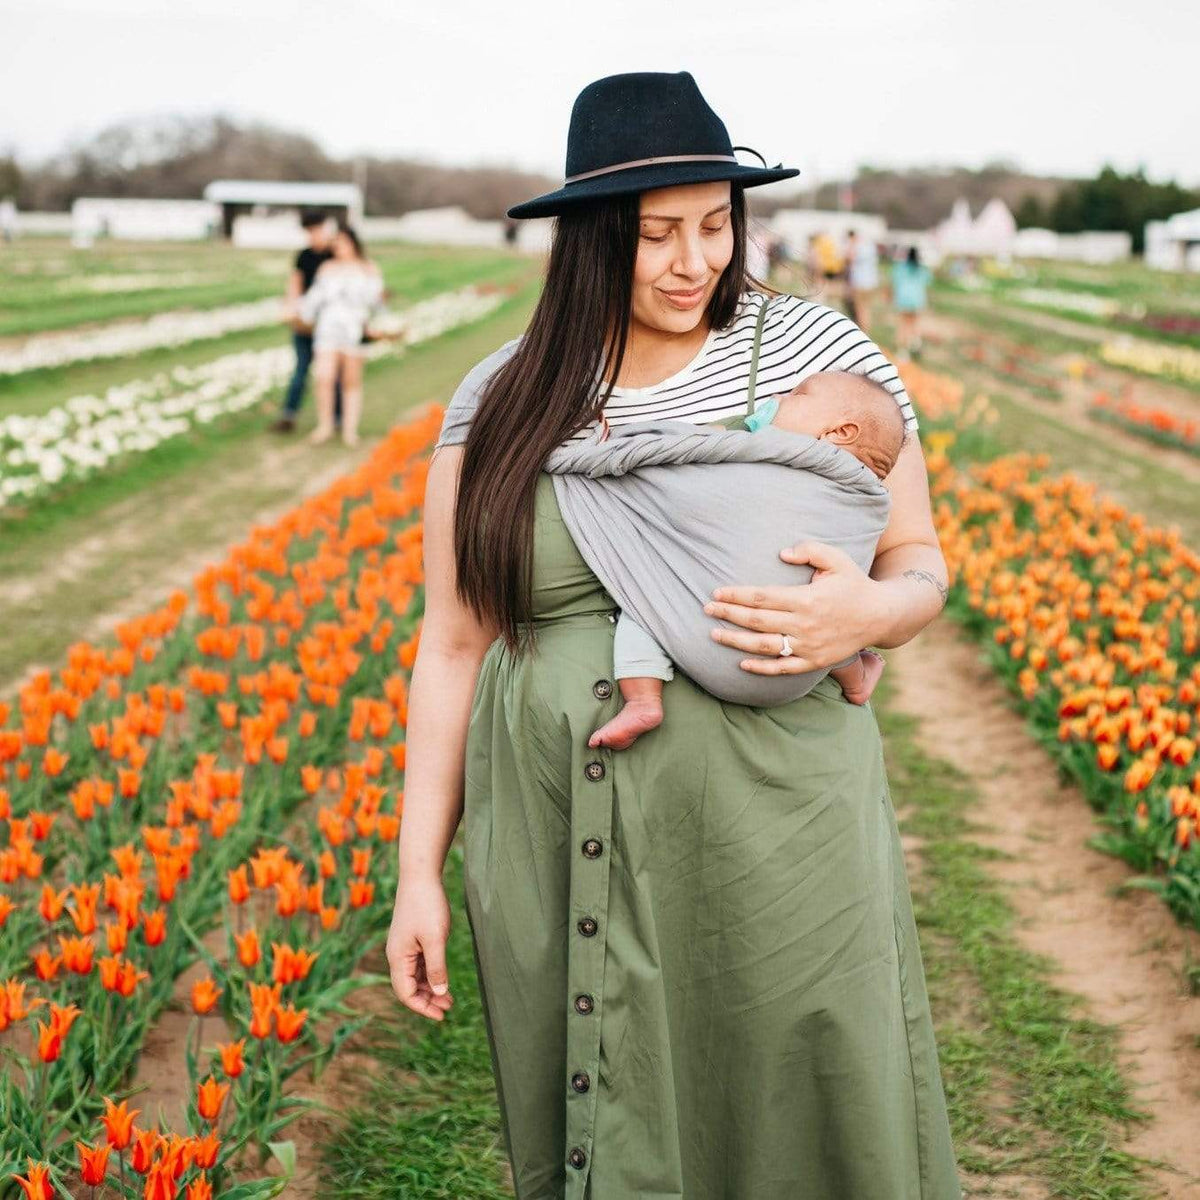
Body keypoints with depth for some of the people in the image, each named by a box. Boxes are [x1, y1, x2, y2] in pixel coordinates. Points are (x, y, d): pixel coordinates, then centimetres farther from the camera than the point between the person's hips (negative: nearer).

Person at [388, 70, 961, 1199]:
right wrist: (419, 872, 4)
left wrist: (866, 615, -18)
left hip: (774, 832, -1)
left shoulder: (816, 350, -1)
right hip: (567, 849, 2)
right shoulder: (500, 404, 3)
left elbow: (919, 563, 6)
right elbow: (453, 644, 6)